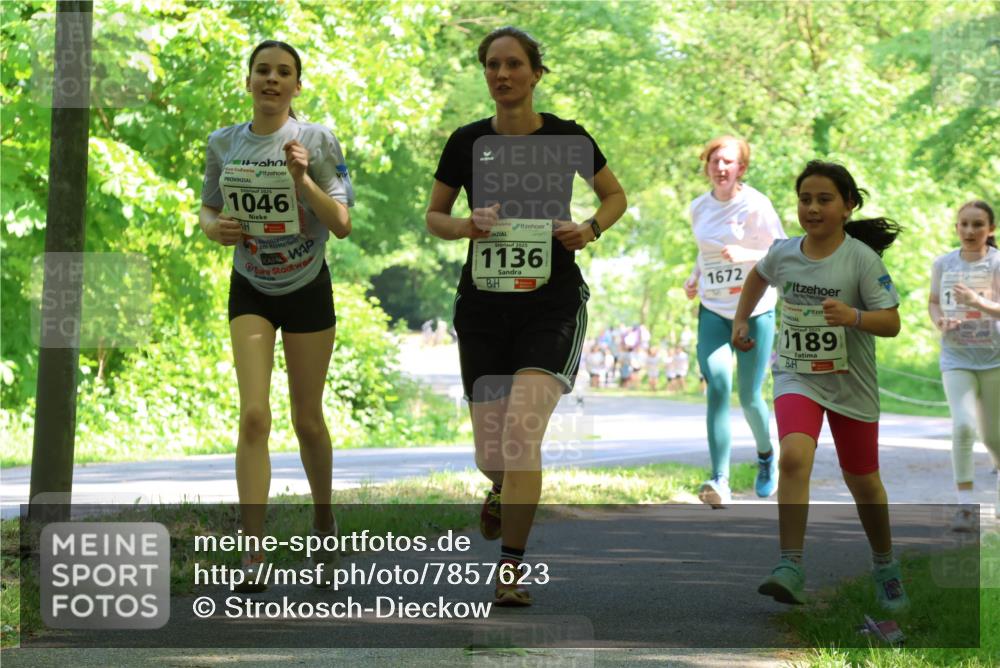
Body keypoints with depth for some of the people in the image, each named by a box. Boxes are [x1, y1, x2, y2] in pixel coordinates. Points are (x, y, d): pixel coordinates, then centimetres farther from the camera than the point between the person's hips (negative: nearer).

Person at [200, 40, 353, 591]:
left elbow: (341, 225, -14)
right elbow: (207, 209, 10)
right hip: (251, 292, 1)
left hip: (308, 289, -1)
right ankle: (253, 551, -14)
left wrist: (303, 179, -28)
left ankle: (323, 518, 35)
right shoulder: (223, 143, -2)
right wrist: (215, 227, -13)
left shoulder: (317, 141, -10)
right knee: (253, 417, -13)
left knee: (307, 419, 8)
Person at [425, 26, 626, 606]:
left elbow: (616, 195, 15)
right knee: (491, 454, 4)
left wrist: (591, 229, -5)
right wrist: (465, 226, -10)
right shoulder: (467, 143, 2)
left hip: (552, 304, -2)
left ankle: (511, 569, -10)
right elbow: (435, 216, 12)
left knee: (521, 433, -20)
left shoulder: (567, 138, -1)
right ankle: (502, 490, 42)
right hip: (483, 307, 2)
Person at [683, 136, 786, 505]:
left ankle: (766, 455, 37)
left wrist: (746, 254, -25)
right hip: (712, 310, 3)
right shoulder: (699, 208, 7)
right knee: (717, 386, -16)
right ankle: (720, 481, -22)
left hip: (755, 310, -3)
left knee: (749, 397, 4)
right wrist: (695, 277, 8)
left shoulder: (755, 206, -10)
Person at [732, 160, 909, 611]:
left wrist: (853, 316, -35)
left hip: (851, 384, -1)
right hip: (797, 376, 1)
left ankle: (885, 566, 38)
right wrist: (741, 320, 14)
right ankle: (790, 567, -26)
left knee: (862, 480, 13)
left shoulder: (862, 258, -15)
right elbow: (759, 275, 21)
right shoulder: (783, 252, -4)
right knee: (794, 456, -27)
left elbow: (892, 323, -17)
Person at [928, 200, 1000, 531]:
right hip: (956, 358, 1)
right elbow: (933, 302, 16)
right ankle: (965, 506, -14)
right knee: (963, 426, -19)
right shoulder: (943, 264, 1)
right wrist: (939, 321, -5)